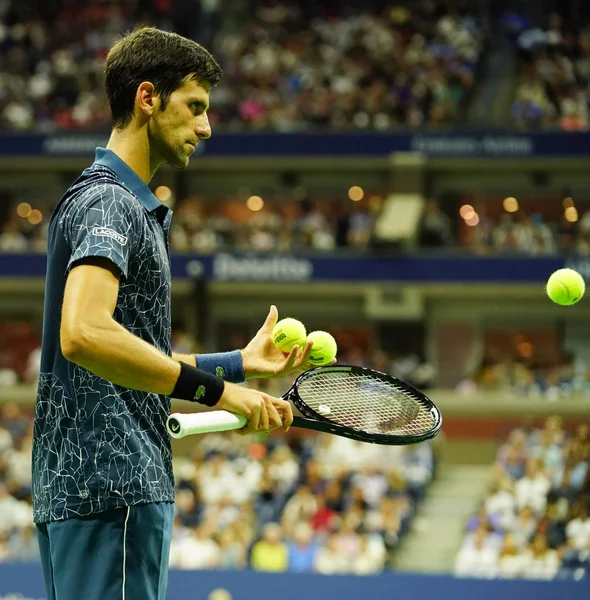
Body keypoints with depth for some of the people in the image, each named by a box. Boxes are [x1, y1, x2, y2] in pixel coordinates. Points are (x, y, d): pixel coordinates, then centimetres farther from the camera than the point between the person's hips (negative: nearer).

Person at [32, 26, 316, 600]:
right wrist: (215, 389, -24)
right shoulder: (106, 201, -11)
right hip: (111, 485, -11)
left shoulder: (129, 205, 21)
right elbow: (83, 334, -28)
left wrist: (239, 362, 17)